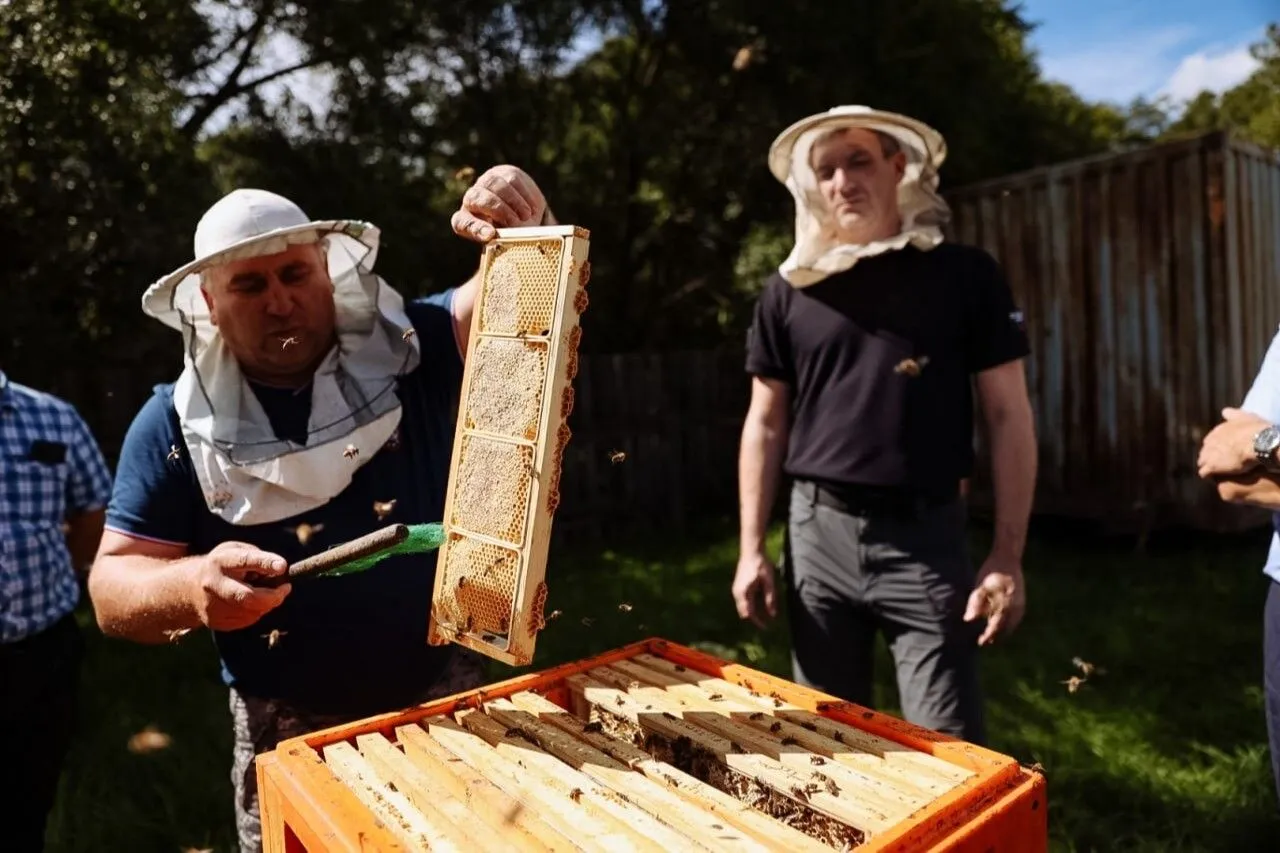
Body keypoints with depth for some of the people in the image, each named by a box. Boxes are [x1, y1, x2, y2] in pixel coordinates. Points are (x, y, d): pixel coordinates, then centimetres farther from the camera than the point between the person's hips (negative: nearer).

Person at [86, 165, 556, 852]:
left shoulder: (411, 352, -3)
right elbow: (114, 585, -3)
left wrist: (525, 230, -34)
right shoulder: (176, 423, -3)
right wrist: (192, 586, -26)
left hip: (448, 703, 1)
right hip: (290, 737, 0)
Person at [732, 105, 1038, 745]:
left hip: (926, 535, -2)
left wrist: (1008, 555, -6)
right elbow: (766, 423, 7)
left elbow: (1008, 417, 0)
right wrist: (751, 549, 3)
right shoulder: (791, 288, 5)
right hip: (818, 530, 2)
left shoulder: (964, 274, 0)